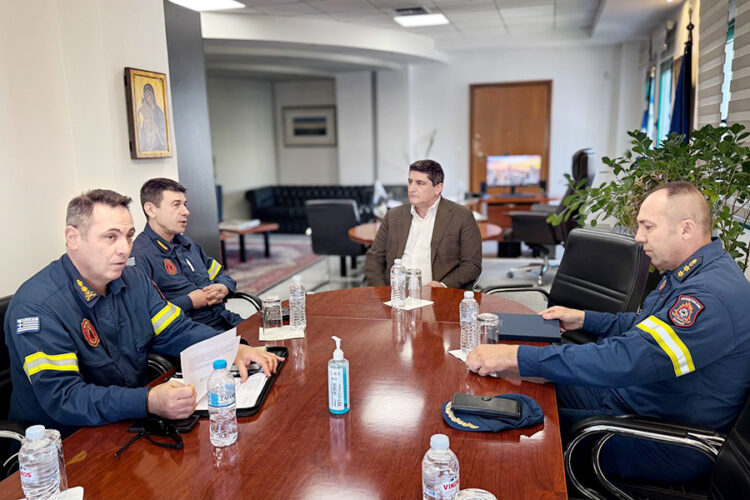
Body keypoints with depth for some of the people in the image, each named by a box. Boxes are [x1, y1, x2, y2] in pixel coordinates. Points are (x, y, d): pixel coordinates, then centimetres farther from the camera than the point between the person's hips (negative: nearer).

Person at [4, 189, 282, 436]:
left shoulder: (132, 280, 4)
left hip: (133, 422, 7)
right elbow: (61, 397, -27)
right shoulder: (36, 306, -20)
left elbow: (178, 332, 7)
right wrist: (149, 403, -41)